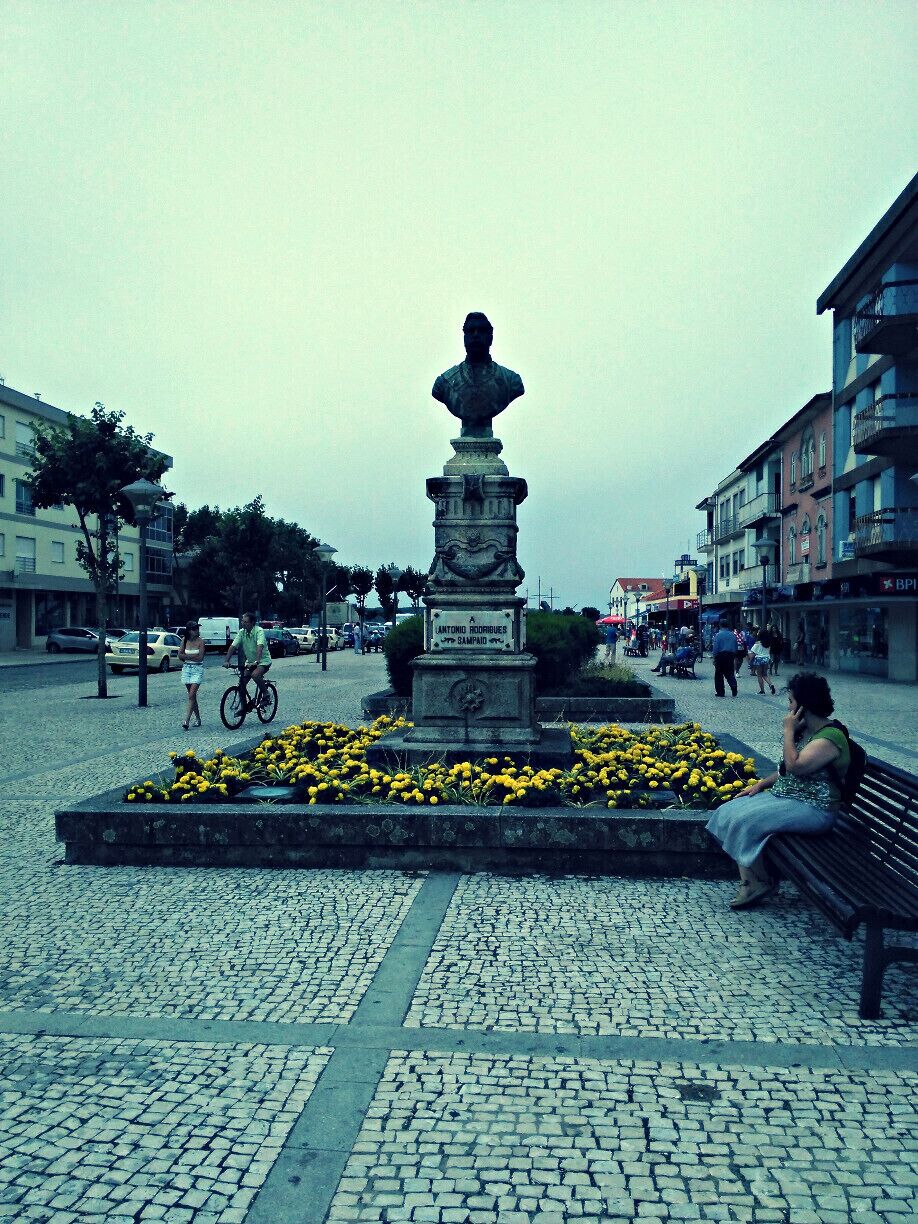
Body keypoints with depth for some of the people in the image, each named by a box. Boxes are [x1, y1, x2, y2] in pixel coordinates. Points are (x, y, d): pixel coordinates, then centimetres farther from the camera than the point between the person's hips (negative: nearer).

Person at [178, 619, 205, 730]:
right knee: (192, 695, 10)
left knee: (191, 696, -13)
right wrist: (193, 656, -12)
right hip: (186, 668, 4)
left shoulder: (200, 641, -6)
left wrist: (187, 656, -10)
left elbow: (200, 658, -13)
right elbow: (180, 655, -1)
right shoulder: (184, 640, 5)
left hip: (197, 669, -4)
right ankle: (198, 719, 22)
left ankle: (186, 721, -17)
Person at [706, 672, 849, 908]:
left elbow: (795, 766, -29)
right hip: (783, 795, 10)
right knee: (728, 812, -6)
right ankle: (747, 881, -9)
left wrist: (788, 731, -18)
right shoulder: (805, 731, 12)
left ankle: (762, 881, -3)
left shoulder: (830, 738, -18)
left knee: (743, 822, -24)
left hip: (812, 809, -10)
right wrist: (761, 784, 8)